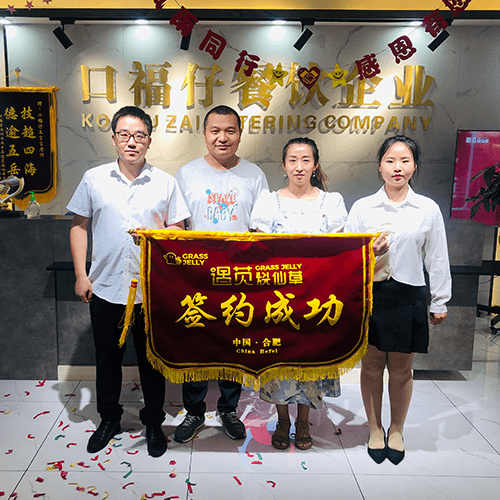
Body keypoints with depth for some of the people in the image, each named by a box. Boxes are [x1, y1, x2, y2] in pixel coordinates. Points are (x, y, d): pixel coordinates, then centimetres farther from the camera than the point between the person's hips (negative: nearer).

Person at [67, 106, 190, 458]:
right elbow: (79, 225, 8)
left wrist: (160, 234, -17)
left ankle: (154, 422, 30)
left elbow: (179, 231, 5)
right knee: (107, 357, 15)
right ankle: (109, 419, 36)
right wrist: (81, 274, 2)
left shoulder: (166, 182, 1)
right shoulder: (94, 179, 3)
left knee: (152, 358, 10)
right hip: (105, 287, 1)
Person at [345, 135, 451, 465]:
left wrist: (439, 302, 8)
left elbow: (437, 259, 6)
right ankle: (375, 429, 30)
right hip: (370, 295, 0)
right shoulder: (362, 207, 2)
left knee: (401, 369, 10)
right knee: (372, 366, 9)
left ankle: (397, 430, 32)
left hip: (408, 298, 0)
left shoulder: (428, 209, 2)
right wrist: (368, 252, -15)